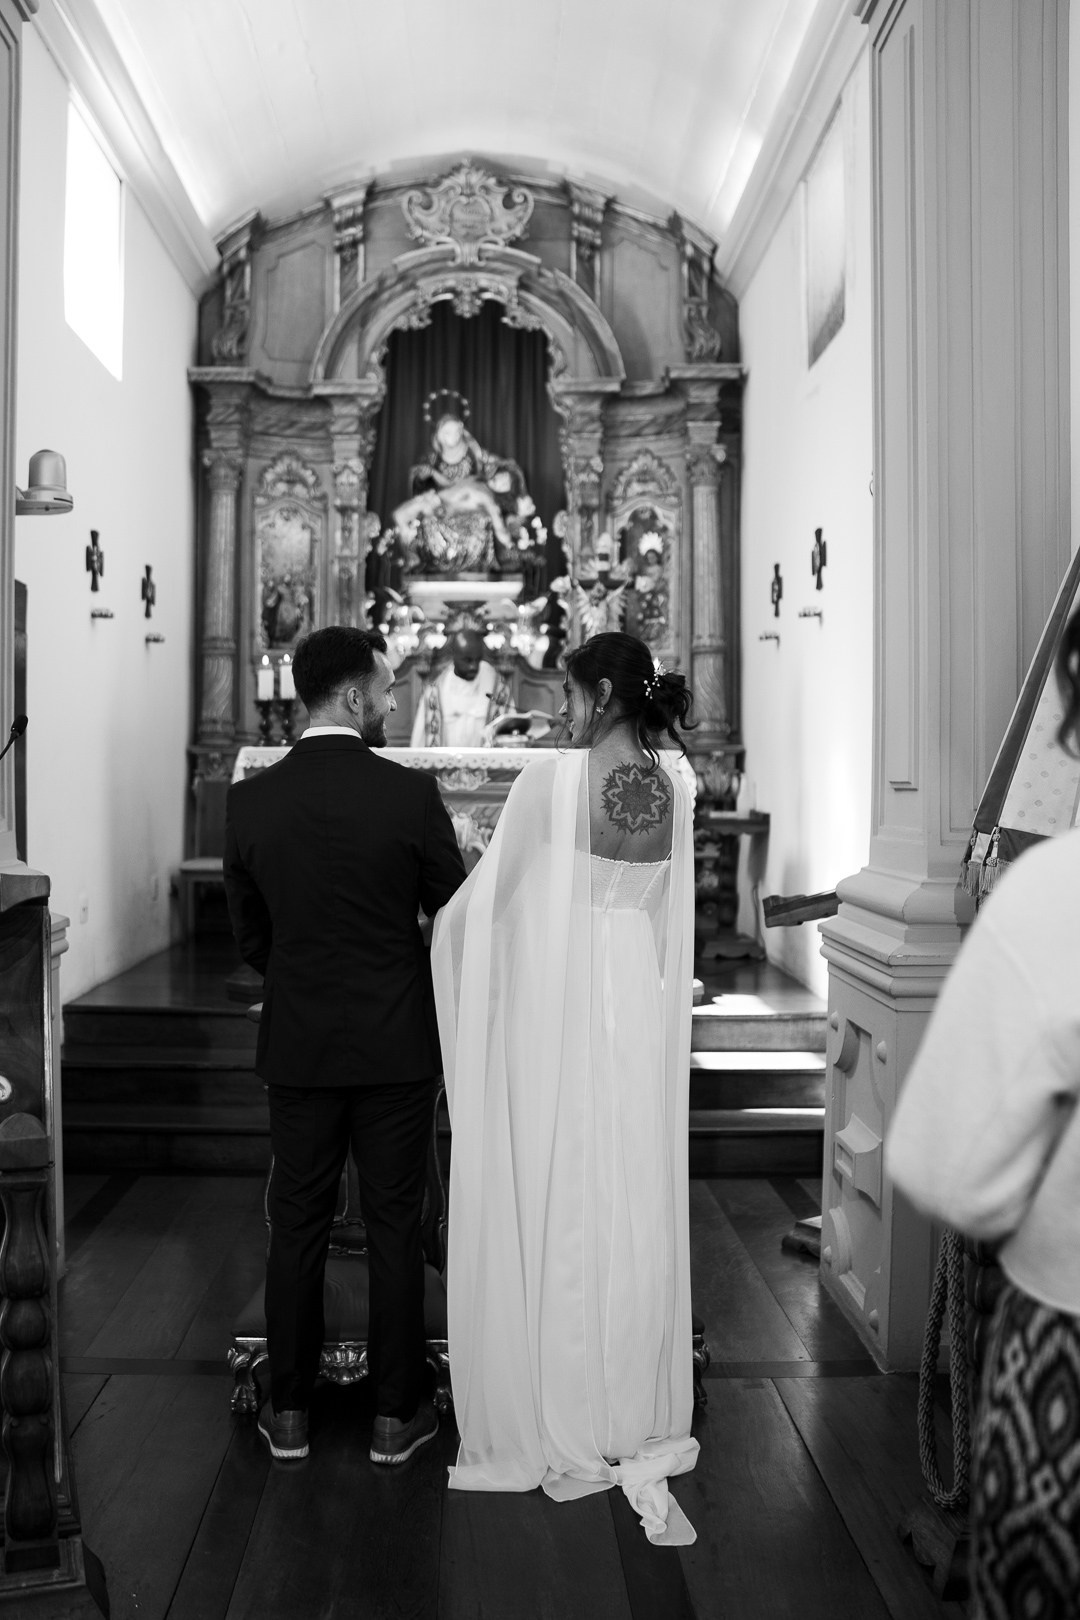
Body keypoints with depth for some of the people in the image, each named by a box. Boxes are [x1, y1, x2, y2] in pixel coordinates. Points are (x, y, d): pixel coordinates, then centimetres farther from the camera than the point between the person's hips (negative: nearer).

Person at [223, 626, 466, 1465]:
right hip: (396, 1044, -2)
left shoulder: (250, 800, -4)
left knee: (298, 1225, 14)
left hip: (297, 1044, 3)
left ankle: (289, 1411, 26)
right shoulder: (410, 794, -14)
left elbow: (249, 933, 4)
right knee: (395, 1226, 10)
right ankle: (396, 1415, 21)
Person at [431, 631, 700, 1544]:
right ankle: (639, 1424, 21)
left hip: (559, 1012, -4)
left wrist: (440, 928, 14)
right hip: (644, 1010, 5)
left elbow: (486, 897, -6)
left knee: (553, 1206, 8)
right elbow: (664, 909, 9)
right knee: (635, 1202, 12)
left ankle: (561, 1429, 20)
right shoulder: (675, 792, 1)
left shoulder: (552, 781, -14)